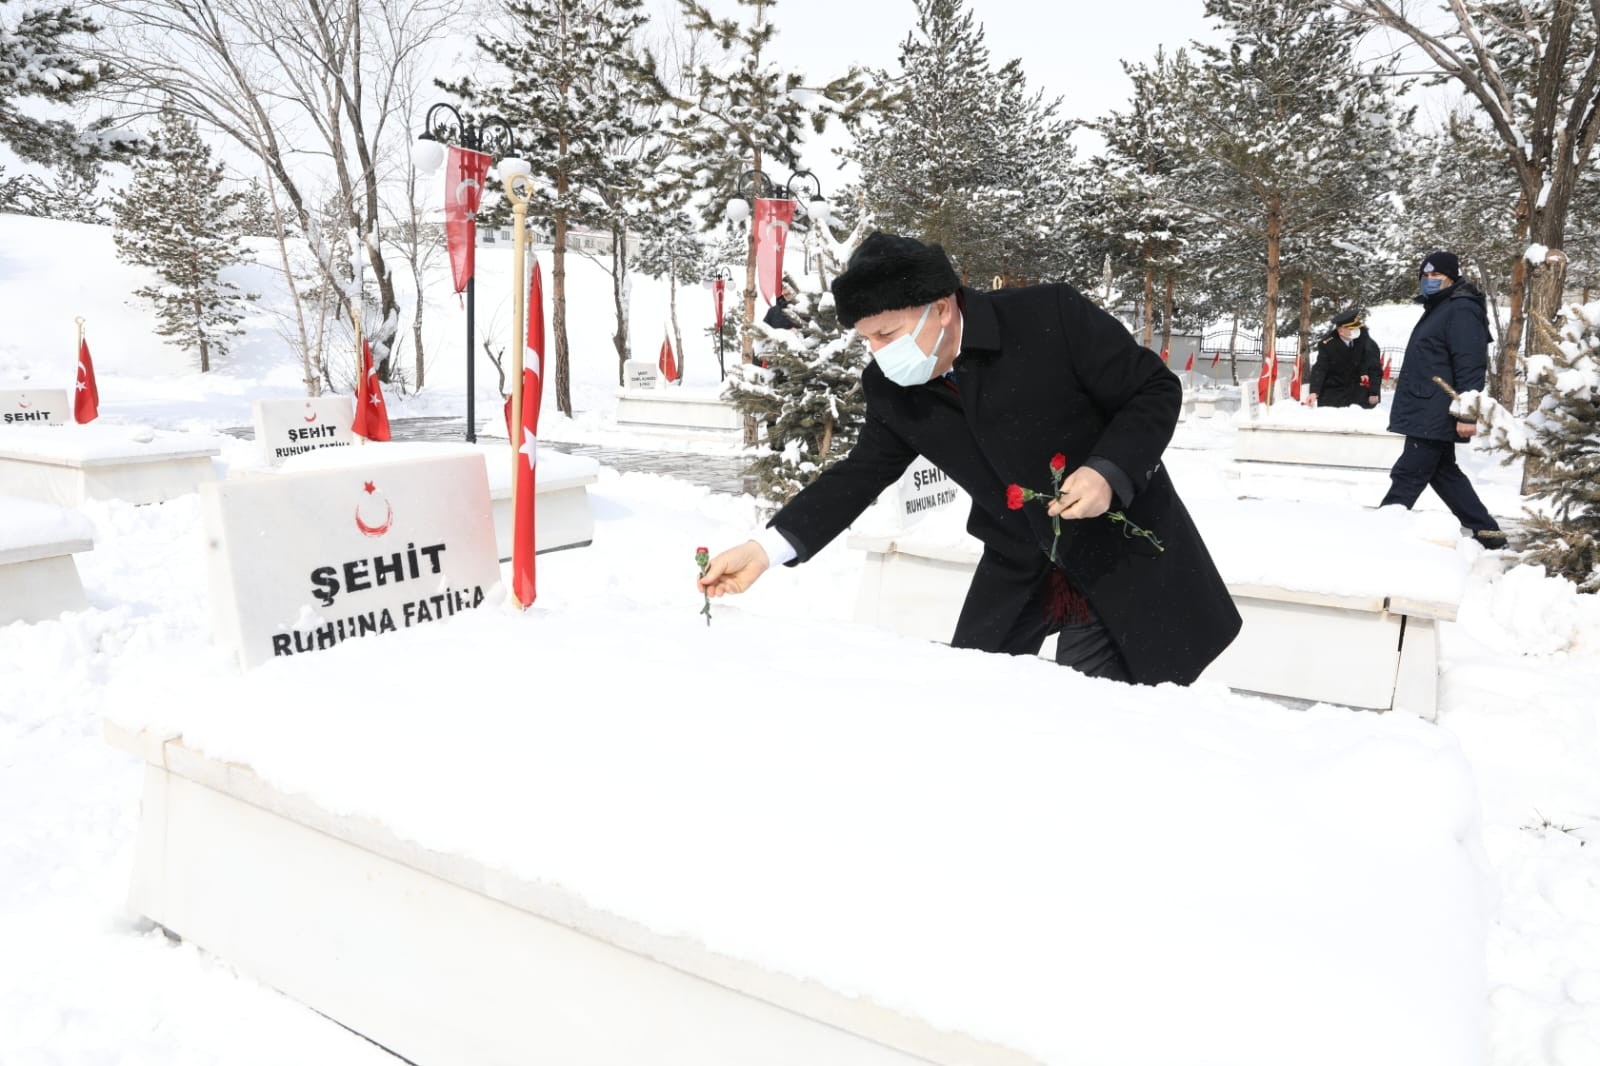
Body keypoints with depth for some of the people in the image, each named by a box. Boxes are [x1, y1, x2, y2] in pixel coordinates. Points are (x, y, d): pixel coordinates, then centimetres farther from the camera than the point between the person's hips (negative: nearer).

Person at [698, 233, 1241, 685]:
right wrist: (767, 547, -8)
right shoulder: (891, 391, -8)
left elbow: (1157, 389, -13)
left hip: (1122, 553, -4)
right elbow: (860, 473, 2)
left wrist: (1109, 471, -29)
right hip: (1018, 570, 5)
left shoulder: (1052, 316, -22)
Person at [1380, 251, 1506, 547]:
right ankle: (1486, 532, 21)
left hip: (1435, 415, -11)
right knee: (1444, 474, 14)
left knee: (1407, 475, -9)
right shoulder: (1436, 309, 20)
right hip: (1426, 414, 11)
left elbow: (1470, 366, -19)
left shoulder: (1462, 311, -12)